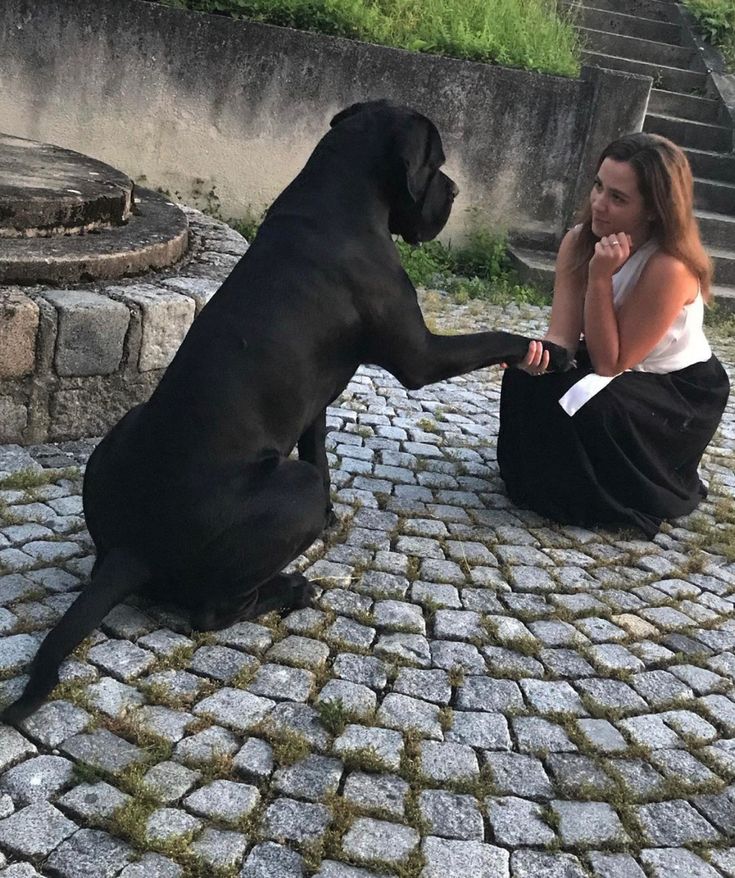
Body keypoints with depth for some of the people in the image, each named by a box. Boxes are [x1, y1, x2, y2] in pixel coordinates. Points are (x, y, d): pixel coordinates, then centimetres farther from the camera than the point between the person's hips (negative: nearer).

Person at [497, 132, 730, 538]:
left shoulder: (670, 268, -34)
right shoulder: (578, 241, -15)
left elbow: (610, 363, -29)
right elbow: (563, 336, -20)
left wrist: (601, 276, -38)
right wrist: (538, 355, -44)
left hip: (684, 394, -5)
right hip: (621, 375, 6)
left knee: (586, 405, -32)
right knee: (527, 378, -20)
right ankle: (541, 479, 4)